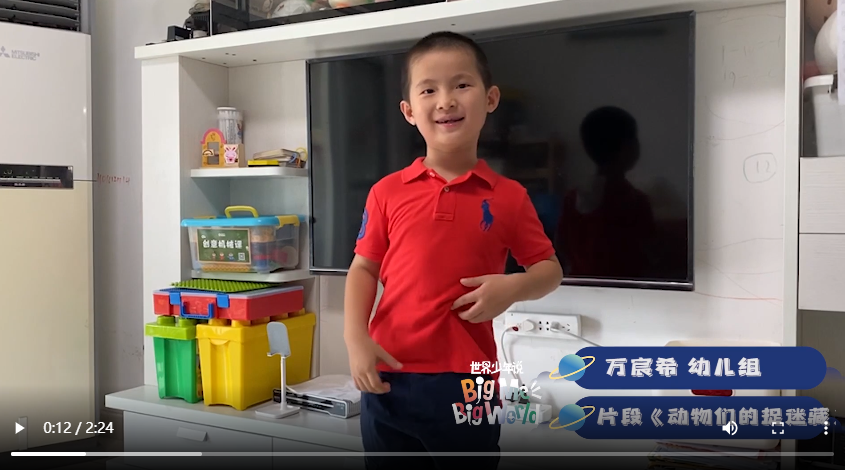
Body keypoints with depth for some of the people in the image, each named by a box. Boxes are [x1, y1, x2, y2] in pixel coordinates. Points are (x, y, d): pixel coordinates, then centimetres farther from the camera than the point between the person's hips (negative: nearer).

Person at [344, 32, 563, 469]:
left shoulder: (508, 197, -1)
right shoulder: (387, 192, 1)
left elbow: (550, 269, 7)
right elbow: (364, 268, 6)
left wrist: (512, 287, -14)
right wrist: (356, 340, -7)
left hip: (468, 381, -1)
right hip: (388, 376, 1)